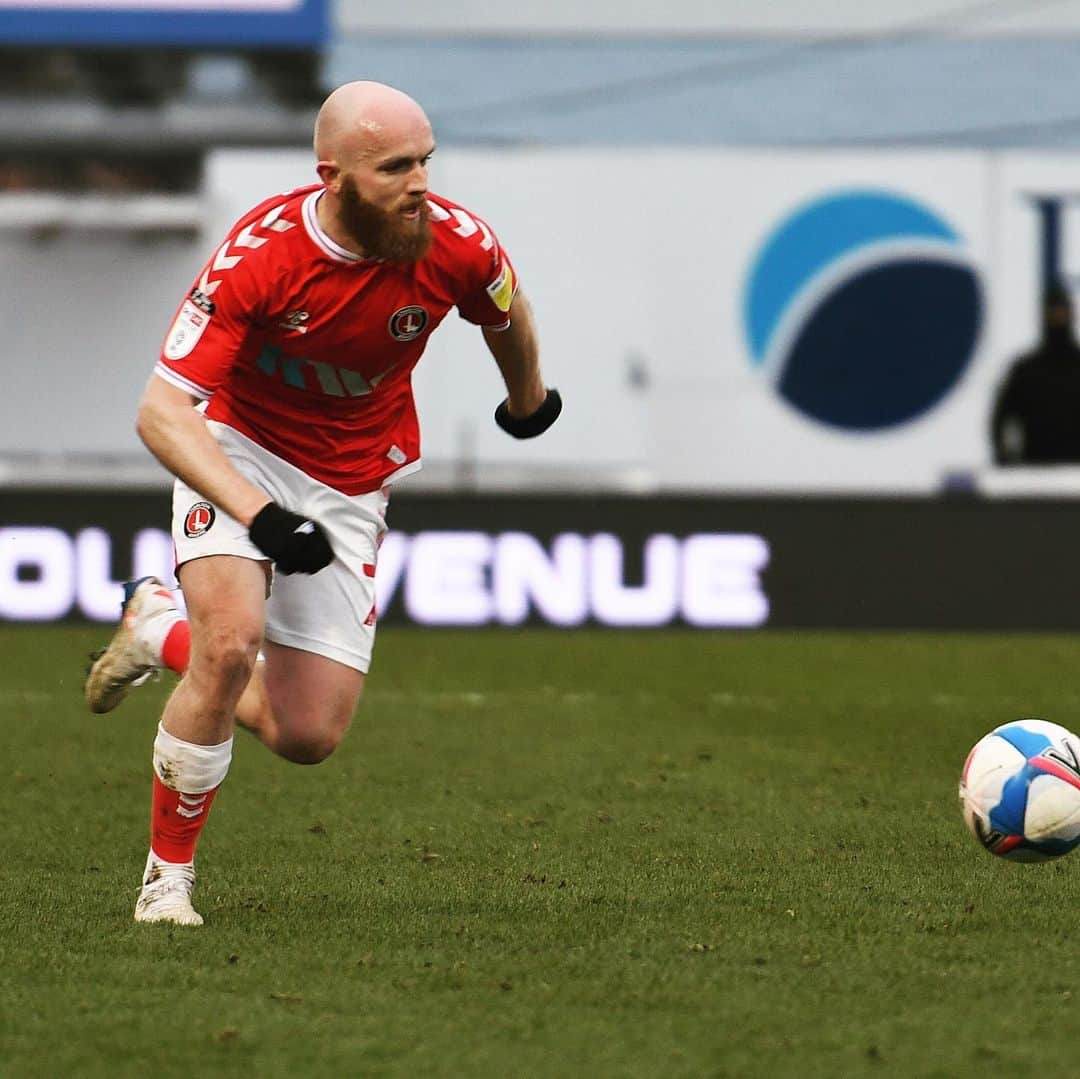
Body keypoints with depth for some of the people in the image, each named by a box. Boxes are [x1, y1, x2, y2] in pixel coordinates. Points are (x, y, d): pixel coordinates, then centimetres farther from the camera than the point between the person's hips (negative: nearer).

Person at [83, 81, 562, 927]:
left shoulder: (456, 246, -20)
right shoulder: (258, 253, -28)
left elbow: (507, 316, 7)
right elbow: (161, 413, -30)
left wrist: (529, 402, 26)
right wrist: (260, 516, -43)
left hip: (352, 486, 3)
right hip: (240, 451, -3)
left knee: (309, 736, -3)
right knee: (233, 640, -30)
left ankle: (163, 630, 26)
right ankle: (168, 873, -10)